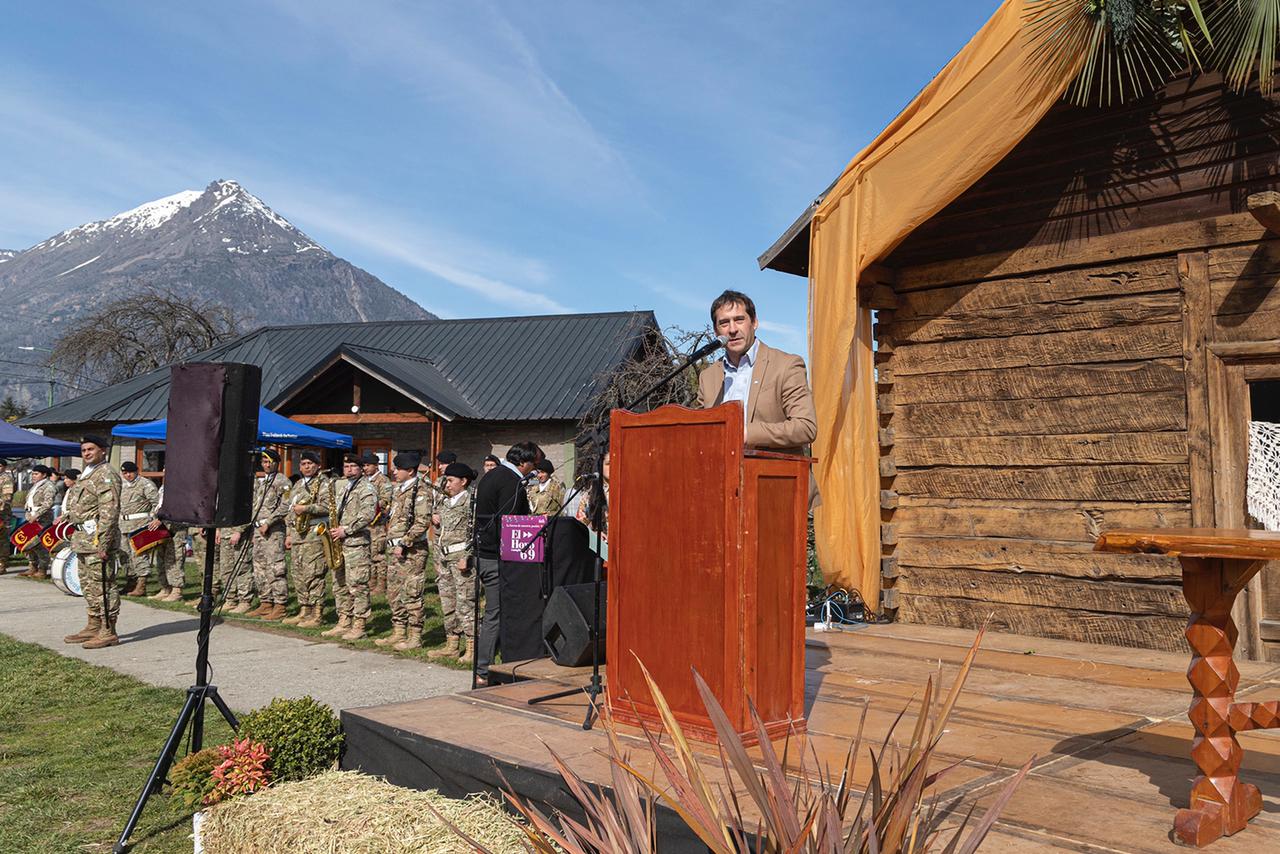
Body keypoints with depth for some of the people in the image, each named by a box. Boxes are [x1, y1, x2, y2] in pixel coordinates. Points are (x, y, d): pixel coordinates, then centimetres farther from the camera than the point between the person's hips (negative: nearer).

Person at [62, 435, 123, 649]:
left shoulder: (106, 475, -12)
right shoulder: (86, 475, 21)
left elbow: (110, 512, -19)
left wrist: (103, 543, -24)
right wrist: (77, 539, 18)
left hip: (97, 538, -10)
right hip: (83, 538, 10)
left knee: (102, 585, -7)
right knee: (88, 584, 15)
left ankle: (108, 632, -4)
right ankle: (93, 627, 24)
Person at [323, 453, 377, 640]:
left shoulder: (367, 488, -7)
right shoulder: (339, 485, 17)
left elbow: (367, 515, -17)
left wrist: (346, 530, -18)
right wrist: (334, 529, 8)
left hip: (356, 542, -8)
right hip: (339, 542, 8)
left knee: (357, 585, -7)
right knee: (339, 584, 12)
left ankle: (359, 626, -3)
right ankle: (343, 622, 20)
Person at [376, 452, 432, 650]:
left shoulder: (420, 491, -13)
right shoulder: (400, 490, 16)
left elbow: (423, 522, -20)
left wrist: (404, 543, -19)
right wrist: (391, 540, 14)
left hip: (412, 550, -9)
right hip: (396, 548, 9)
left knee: (411, 594, -4)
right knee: (394, 592, 13)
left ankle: (414, 637, 2)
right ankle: (398, 633, 23)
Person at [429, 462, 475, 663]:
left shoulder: (471, 501, -7)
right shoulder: (444, 502, 18)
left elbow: (474, 532, -15)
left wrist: (466, 557, -20)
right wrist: (438, 560, 18)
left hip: (461, 557, -8)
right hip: (445, 558, 8)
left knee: (465, 602, -7)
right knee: (447, 604, 12)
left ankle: (472, 647, -1)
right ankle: (452, 645, 20)